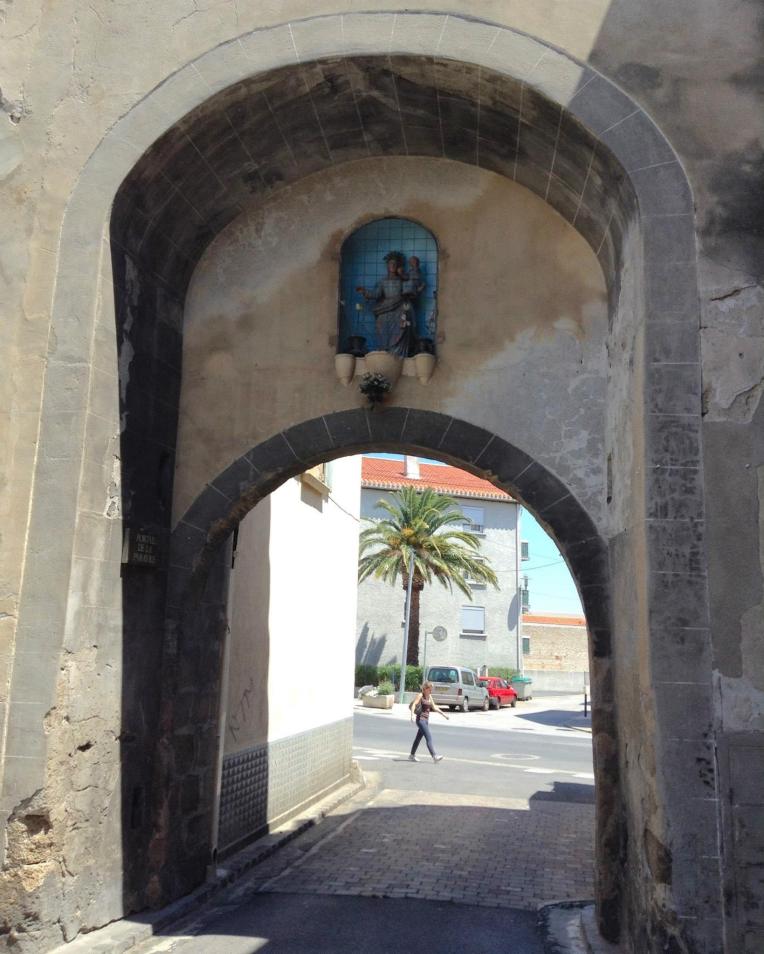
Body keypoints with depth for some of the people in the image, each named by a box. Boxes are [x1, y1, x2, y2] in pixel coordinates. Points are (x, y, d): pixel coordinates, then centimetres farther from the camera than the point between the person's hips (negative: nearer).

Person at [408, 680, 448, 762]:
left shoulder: (430, 696, 13)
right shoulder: (420, 695, -9)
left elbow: (434, 707, 22)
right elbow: (413, 704, -19)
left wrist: (443, 713, 21)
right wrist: (412, 715, -33)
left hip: (426, 720, 8)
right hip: (421, 720, -8)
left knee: (418, 738, 14)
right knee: (429, 738, -15)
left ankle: (412, 755, 23)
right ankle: (434, 756, -21)